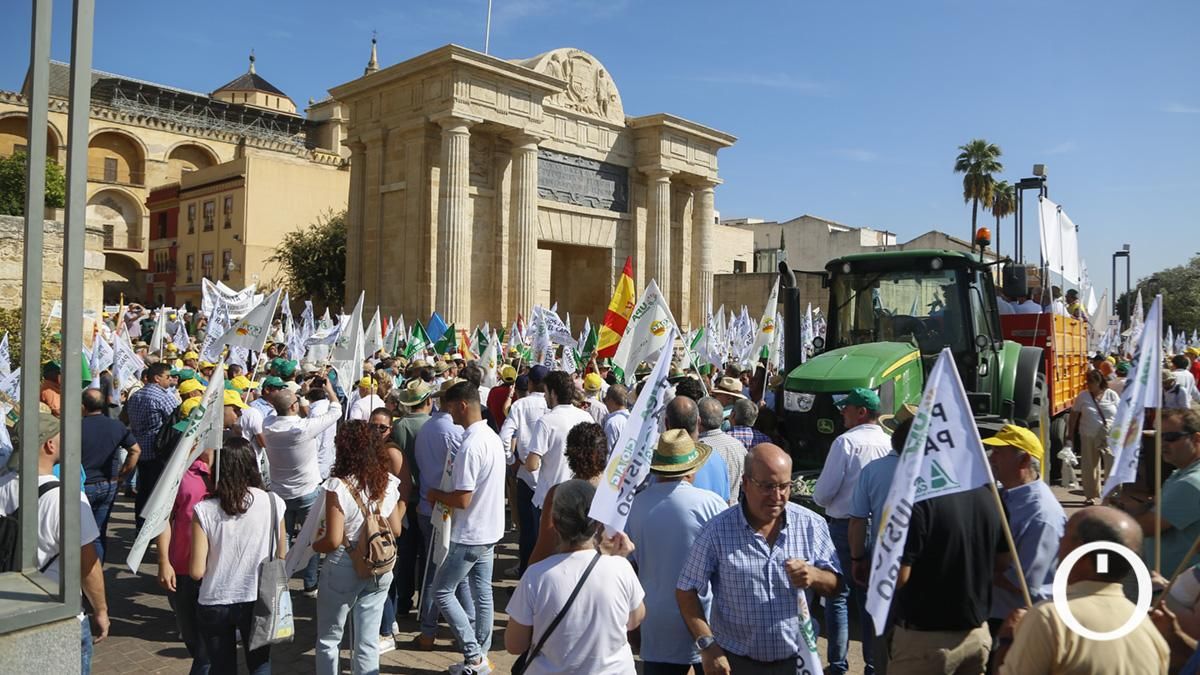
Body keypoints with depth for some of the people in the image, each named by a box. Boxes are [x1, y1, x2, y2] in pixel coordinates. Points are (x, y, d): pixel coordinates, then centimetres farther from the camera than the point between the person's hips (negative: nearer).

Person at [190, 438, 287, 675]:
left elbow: (197, 571, -11)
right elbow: (281, 557, -2)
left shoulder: (204, 511, -14)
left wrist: (219, 567, 8)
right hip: (257, 601, 0)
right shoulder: (272, 503, -12)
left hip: (214, 605, 0)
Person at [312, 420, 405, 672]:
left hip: (343, 569, -4)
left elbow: (333, 541, -18)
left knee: (328, 639, 17)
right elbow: (396, 530, 4)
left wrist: (314, 546, 2)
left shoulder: (338, 486, -18)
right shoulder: (389, 483, -4)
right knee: (368, 641, 13)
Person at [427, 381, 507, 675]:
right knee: (482, 592, 15)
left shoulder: (470, 445, -25)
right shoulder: (493, 437, 6)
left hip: (470, 534, -9)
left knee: (442, 590, 3)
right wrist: (446, 494, 13)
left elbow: (462, 499, -24)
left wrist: (436, 494, -7)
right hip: (488, 530, 9)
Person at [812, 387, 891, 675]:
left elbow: (823, 492, -14)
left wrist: (822, 500, 7)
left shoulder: (846, 442, -15)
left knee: (838, 595, 7)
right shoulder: (891, 444, -1)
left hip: (845, 527, -5)